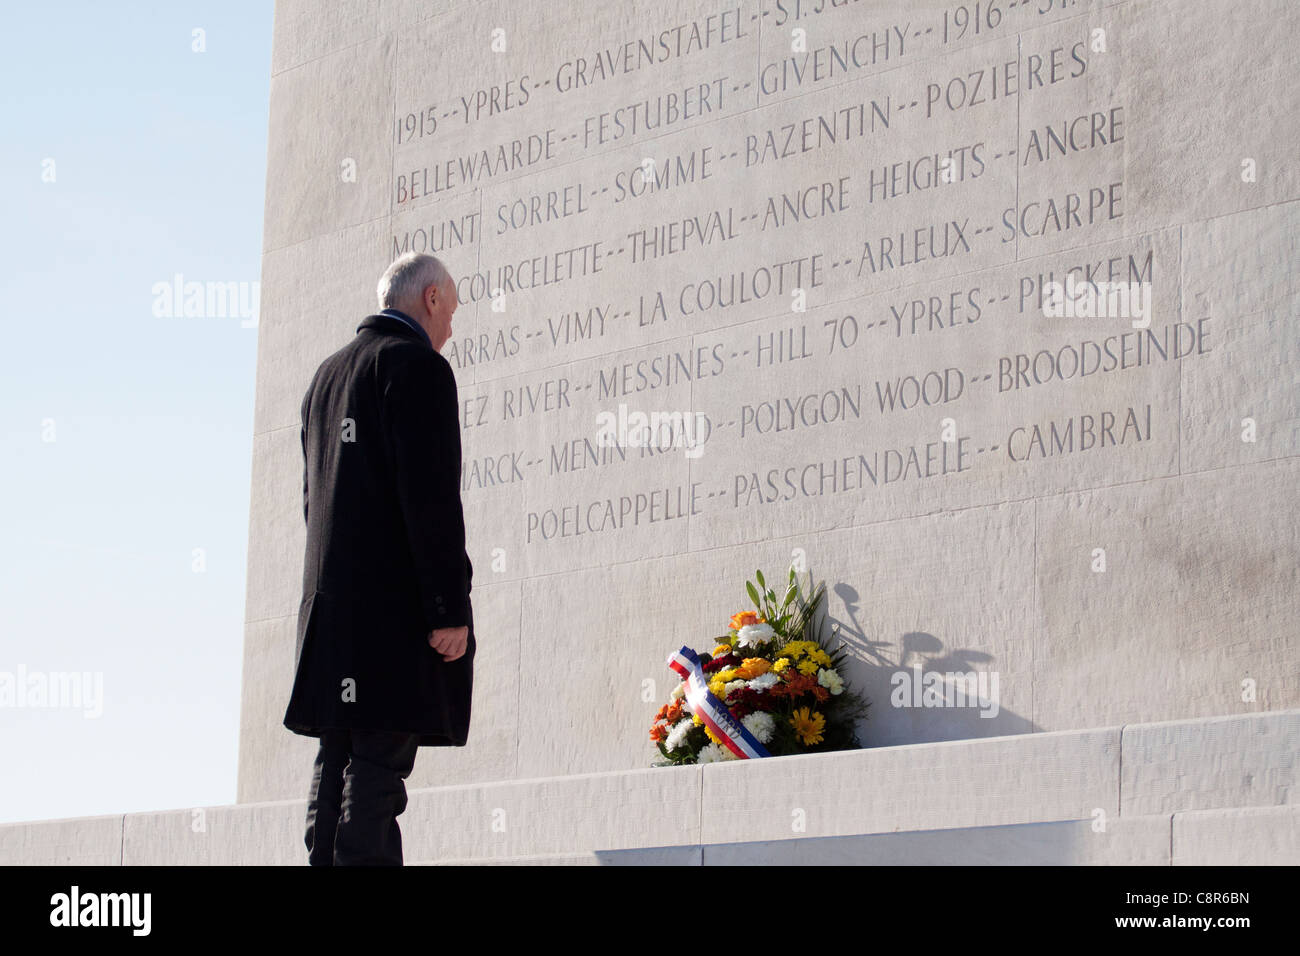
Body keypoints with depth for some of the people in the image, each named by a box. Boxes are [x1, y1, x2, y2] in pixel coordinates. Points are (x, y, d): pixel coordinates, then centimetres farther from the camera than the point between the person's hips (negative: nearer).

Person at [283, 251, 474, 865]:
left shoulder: (326, 376, 20)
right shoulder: (417, 366, -7)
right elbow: (430, 497, -16)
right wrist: (450, 609, -16)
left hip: (330, 606, 8)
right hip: (397, 602, -8)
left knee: (336, 765, 8)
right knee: (378, 767, -11)